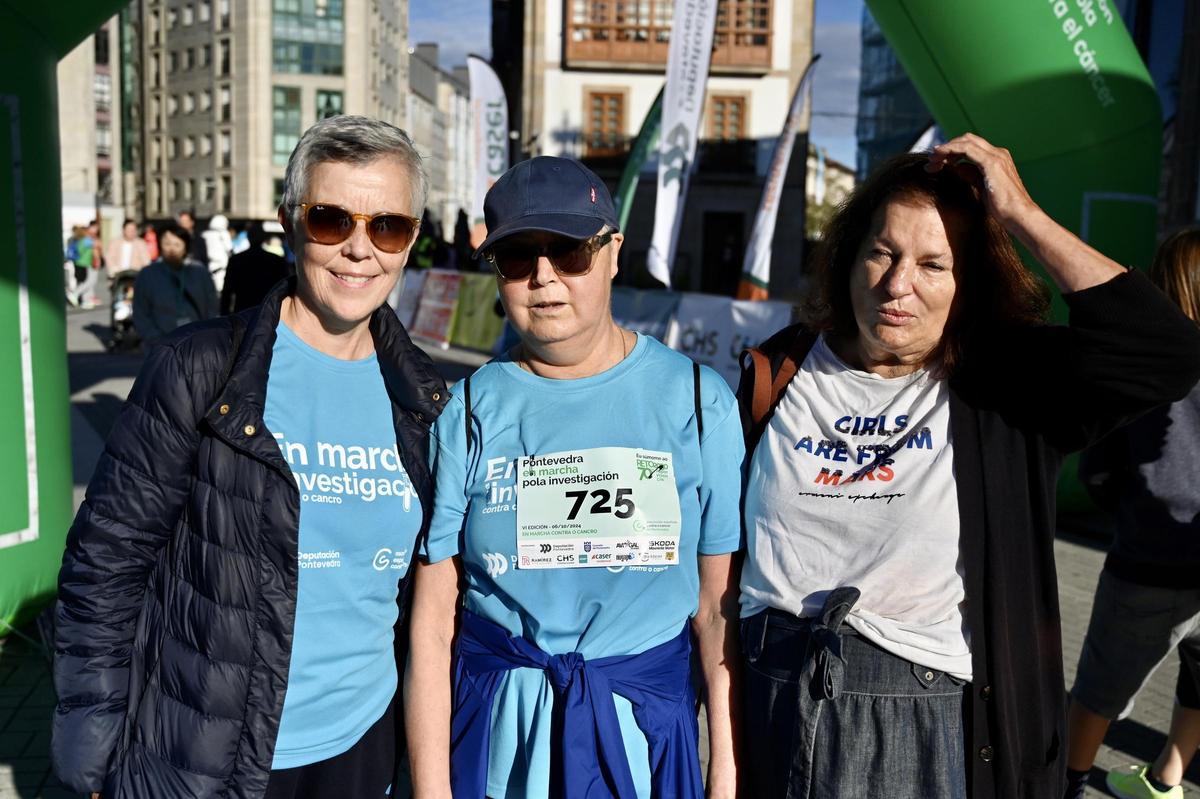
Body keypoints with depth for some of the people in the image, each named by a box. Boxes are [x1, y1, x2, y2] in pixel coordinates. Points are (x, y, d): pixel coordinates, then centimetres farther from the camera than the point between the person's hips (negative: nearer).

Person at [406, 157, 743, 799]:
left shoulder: (697, 400, -6)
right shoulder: (468, 412, -6)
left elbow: (718, 607, -4)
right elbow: (432, 622, -5)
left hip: (646, 725, 0)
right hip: (495, 727, 0)